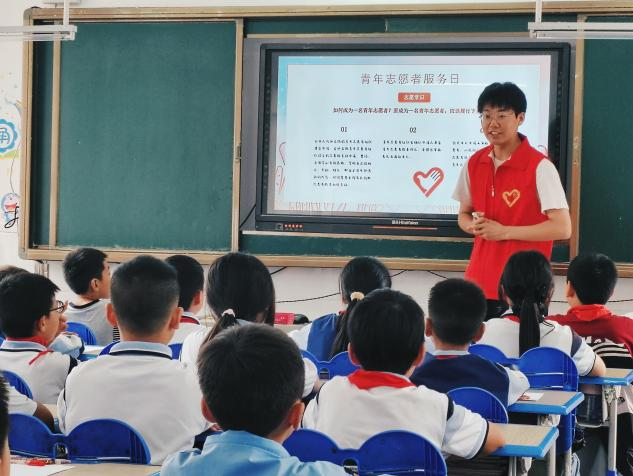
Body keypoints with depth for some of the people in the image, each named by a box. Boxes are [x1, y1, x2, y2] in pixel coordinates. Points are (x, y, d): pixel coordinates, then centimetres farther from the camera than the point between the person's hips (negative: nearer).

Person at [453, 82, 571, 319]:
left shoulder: (540, 167, -12)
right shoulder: (474, 163, 6)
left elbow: (562, 228, -14)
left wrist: (503, 231, -16)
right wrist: (474, 225, -7)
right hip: (479, 282, 5)